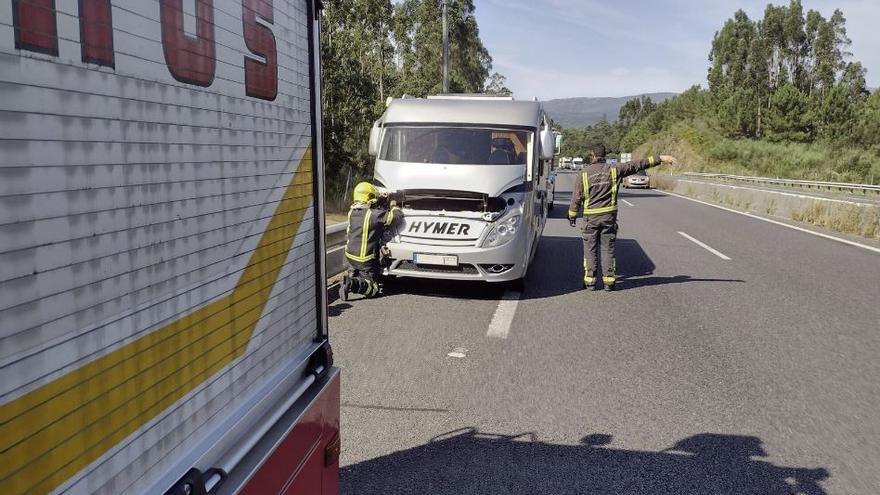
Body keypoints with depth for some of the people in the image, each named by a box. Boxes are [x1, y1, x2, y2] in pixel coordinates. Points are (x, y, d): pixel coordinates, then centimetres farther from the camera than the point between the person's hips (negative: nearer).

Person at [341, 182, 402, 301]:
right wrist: (394, 207, 7)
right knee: (375, 288, 3)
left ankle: (350, 276, 6)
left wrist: (381, 201, 12)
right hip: (366, 261, -6)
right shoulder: (375, 215, -20)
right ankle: (354, 284, -22)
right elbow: (397, 217, -13)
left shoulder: (352, 212, 0)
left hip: (350, 257, 7)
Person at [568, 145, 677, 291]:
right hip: (609, 216, 1)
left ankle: (590, 281, 6)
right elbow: (638, 165, 2)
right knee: (608, 249, 8)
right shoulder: (613, 170, 0)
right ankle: (609, 281, 8)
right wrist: (660, 158, 6)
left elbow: (577, 197, 0)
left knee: (590, 249, 6)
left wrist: (572, 216, 11)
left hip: (591, 218, -1)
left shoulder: (585, 173, -3)